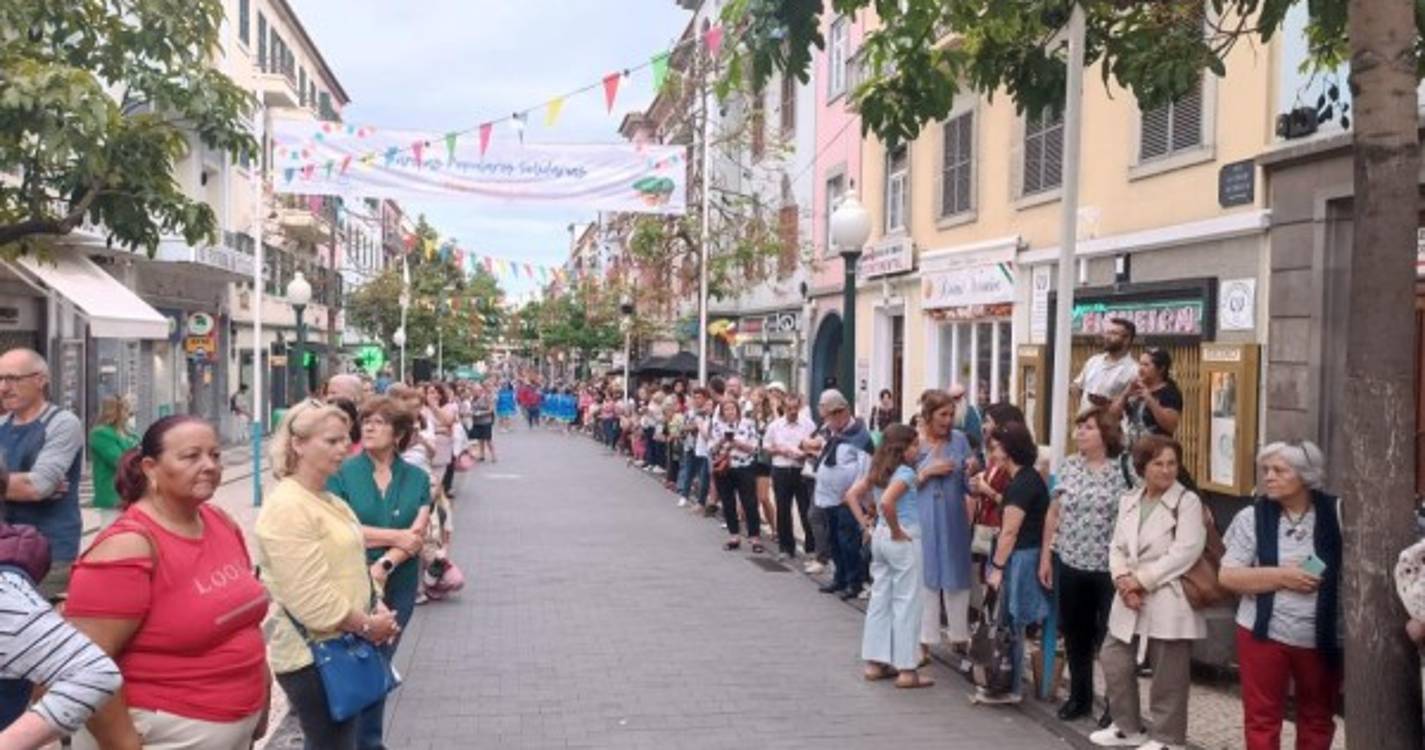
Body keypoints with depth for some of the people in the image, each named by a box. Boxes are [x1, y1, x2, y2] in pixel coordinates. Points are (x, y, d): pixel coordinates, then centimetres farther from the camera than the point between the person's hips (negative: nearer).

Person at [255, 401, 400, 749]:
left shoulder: (327, 499, 13)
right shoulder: (287, 508, -19)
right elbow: (311, 599, -24)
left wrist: (378, 609, 3)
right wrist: (367, 626, -14)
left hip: (339, 646, 10)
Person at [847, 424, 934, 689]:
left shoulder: (878, 471, 8)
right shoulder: (905, 472, -16)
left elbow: (851, 495, 8)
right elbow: (886, 502, -31)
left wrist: (865, 523, 7)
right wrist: (897, 531, -18)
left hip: (880, 537, 8)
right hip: (905, 541, -8)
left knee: (880, 600, 13)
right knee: (907, 603, -1)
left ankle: (875, 663, 20)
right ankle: (906, 670, 3)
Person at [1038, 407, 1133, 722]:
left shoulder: (1124, 468, -8)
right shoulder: (1068, 466, 6)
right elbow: (1054, 513, 10)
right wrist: (1045, 556, 9)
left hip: (1110, 567, -4)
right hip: (1069, 563, 5)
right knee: (1075, 633, 14)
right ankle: (1079, 696, 28)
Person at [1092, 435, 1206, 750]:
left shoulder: (1187, 501, -6)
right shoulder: (1128, 501, 12)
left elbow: (1185, 552, -16)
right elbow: (1117, 547, 9)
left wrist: (1141, 580, -16)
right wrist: (1123, 580, -10)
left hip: (1168, 601, -6)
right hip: (1130, 601, 6)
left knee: (1167, 676, 3)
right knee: (1114, 661, 13)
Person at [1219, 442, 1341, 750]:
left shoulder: (1335, 514, -4)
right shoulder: (1252, 517, -3)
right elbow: (1228, 576, -5)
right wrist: (1281, 576, -15)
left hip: (1322, 637, 1)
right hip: (1265, 633, -1)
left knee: (1318, 719, 15)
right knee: (1262, 718, 4)